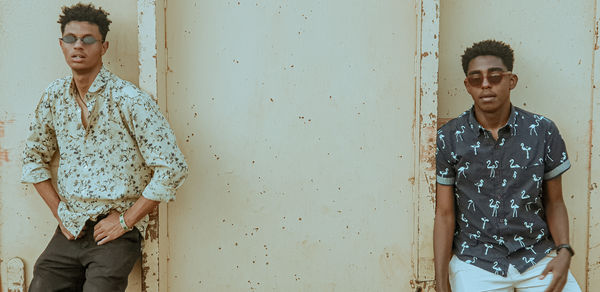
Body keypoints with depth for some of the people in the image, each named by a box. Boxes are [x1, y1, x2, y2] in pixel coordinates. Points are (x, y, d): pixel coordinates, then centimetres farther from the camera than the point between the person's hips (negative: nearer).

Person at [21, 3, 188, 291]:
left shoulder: (129, 100, -11)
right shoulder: (54, 97, 5)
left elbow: (172, 167, -15)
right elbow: (35, 156, 20)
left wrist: (125, 221, -12)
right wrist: (59, 211, 8)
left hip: (114, 234, -4)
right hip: (69, 231, 5)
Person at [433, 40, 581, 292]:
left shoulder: (543, 131, -1)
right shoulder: (448, 139, -5)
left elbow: (554, 202, 7)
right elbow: (445, 214, -2)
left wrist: (563, 251, -9)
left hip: (537, 256, 1)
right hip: (475, 260, -1)